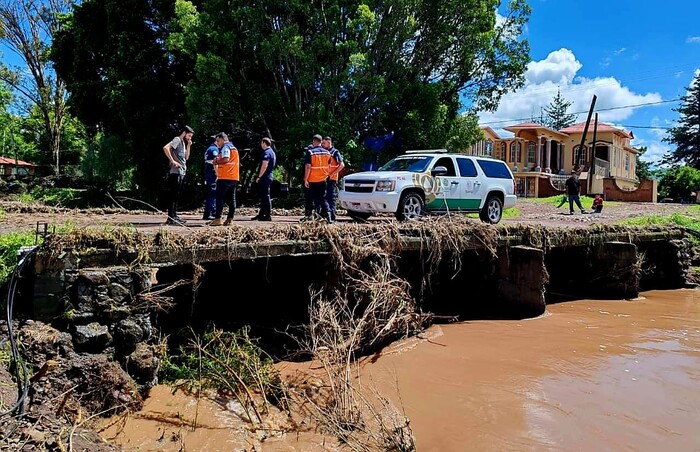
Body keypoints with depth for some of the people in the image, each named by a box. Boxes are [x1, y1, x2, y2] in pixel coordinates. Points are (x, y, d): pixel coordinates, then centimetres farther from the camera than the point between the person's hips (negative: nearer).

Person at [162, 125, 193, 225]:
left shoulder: (183, 142, 21)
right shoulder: (177, 140, -6)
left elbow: (186, 157, 23)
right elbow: (165, 148, -22)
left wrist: (188, 146, 12)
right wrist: (172, 161, -21)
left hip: (182, 173, 10)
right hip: (176, 172, -10)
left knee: (176, 196, 13)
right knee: (173, 195, -9)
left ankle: (174, 216, 19)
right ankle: (171, 218, -9)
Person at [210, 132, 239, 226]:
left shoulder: (226, 147, -4)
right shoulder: (234, 148, 23)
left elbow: (226, 159, -20)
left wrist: (216, 162, -4)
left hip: (225, 177, -8)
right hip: (234, 178, 8)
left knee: (220, 198, -6)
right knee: (231, 199, 6)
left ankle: (217, 218, -9)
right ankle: (230, 219, 4)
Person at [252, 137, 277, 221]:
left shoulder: (266, 152, -14)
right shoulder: (272, 152, 17)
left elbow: (264, 166, -22)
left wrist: (259, 177, -16)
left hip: (265, 177, -10)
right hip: (269, 176, 10)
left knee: (265, 196, -7)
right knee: (264, 196, 14)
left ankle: (268, 216, -5)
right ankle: (261, 214, 21)